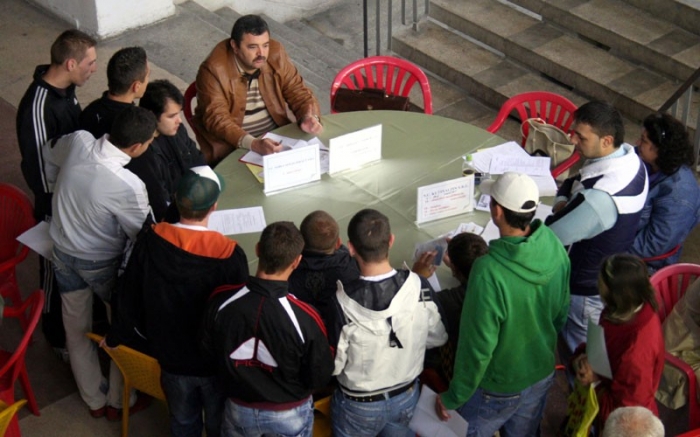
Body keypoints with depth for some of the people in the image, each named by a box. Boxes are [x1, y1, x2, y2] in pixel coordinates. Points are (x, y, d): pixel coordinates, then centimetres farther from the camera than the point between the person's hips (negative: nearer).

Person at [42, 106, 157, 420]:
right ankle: (119, 402, 34)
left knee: (76, 329, 21)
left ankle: (94, 400, 39)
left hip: (62, 252, 6)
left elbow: (48, 154, 6)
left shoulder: (78, 141, -19)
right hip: (101, 264, -6)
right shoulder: (129, 186, -35)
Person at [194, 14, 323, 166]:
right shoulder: (213, 70, -16)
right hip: (231, 150, -5)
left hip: (276, 140, 5)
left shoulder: (275, 53, -3)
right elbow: (217, 119, -22)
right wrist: (253, 144, -37)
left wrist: (310, 117, -19)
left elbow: (298, 91, 4)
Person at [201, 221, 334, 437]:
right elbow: (320, 378, -17)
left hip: (239, 409, 2)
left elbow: (208, 351, -3)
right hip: (290, 414, -2)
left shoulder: (221, 301, -22)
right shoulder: (305, 318, -32)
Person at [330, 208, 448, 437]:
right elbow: (437, 338, -4)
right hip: (407, 396, 3)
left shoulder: (343, 302, -31)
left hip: (359, 405, -3)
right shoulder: (420, 287, -20)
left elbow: (333, 364, -19)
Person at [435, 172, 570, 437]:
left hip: (498, 388, -6)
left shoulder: (489, 273, -36)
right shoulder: (554, 246, -16)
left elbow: (477, 347, -27)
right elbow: (562, 313, 0)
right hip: (542, 374, 6)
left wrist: (453, 398, -13)